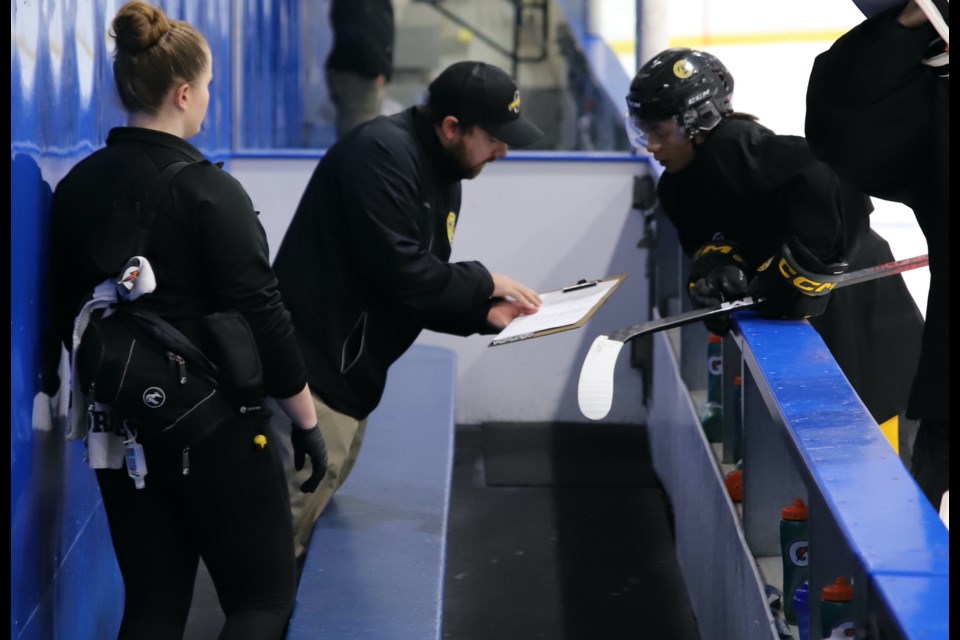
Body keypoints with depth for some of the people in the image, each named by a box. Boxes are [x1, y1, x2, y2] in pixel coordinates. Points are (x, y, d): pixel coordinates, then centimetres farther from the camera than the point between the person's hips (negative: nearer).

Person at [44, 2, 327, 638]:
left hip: (122, 428, 6)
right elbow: (262, 316, -15)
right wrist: (307, 420, -6)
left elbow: (67, 312, 11)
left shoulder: (77, 188, 3)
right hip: (214, 430, -6)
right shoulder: (207, 190, -16)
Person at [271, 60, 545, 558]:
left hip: (350, 375, 11)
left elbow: (424, 289, 18)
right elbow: (397, 268, -25)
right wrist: (483, 284, -11)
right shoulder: (382, 152, -18)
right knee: (287, 528, -10)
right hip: (313, 366, -11)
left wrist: (484, 314, 1)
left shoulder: (442, 175, 15)